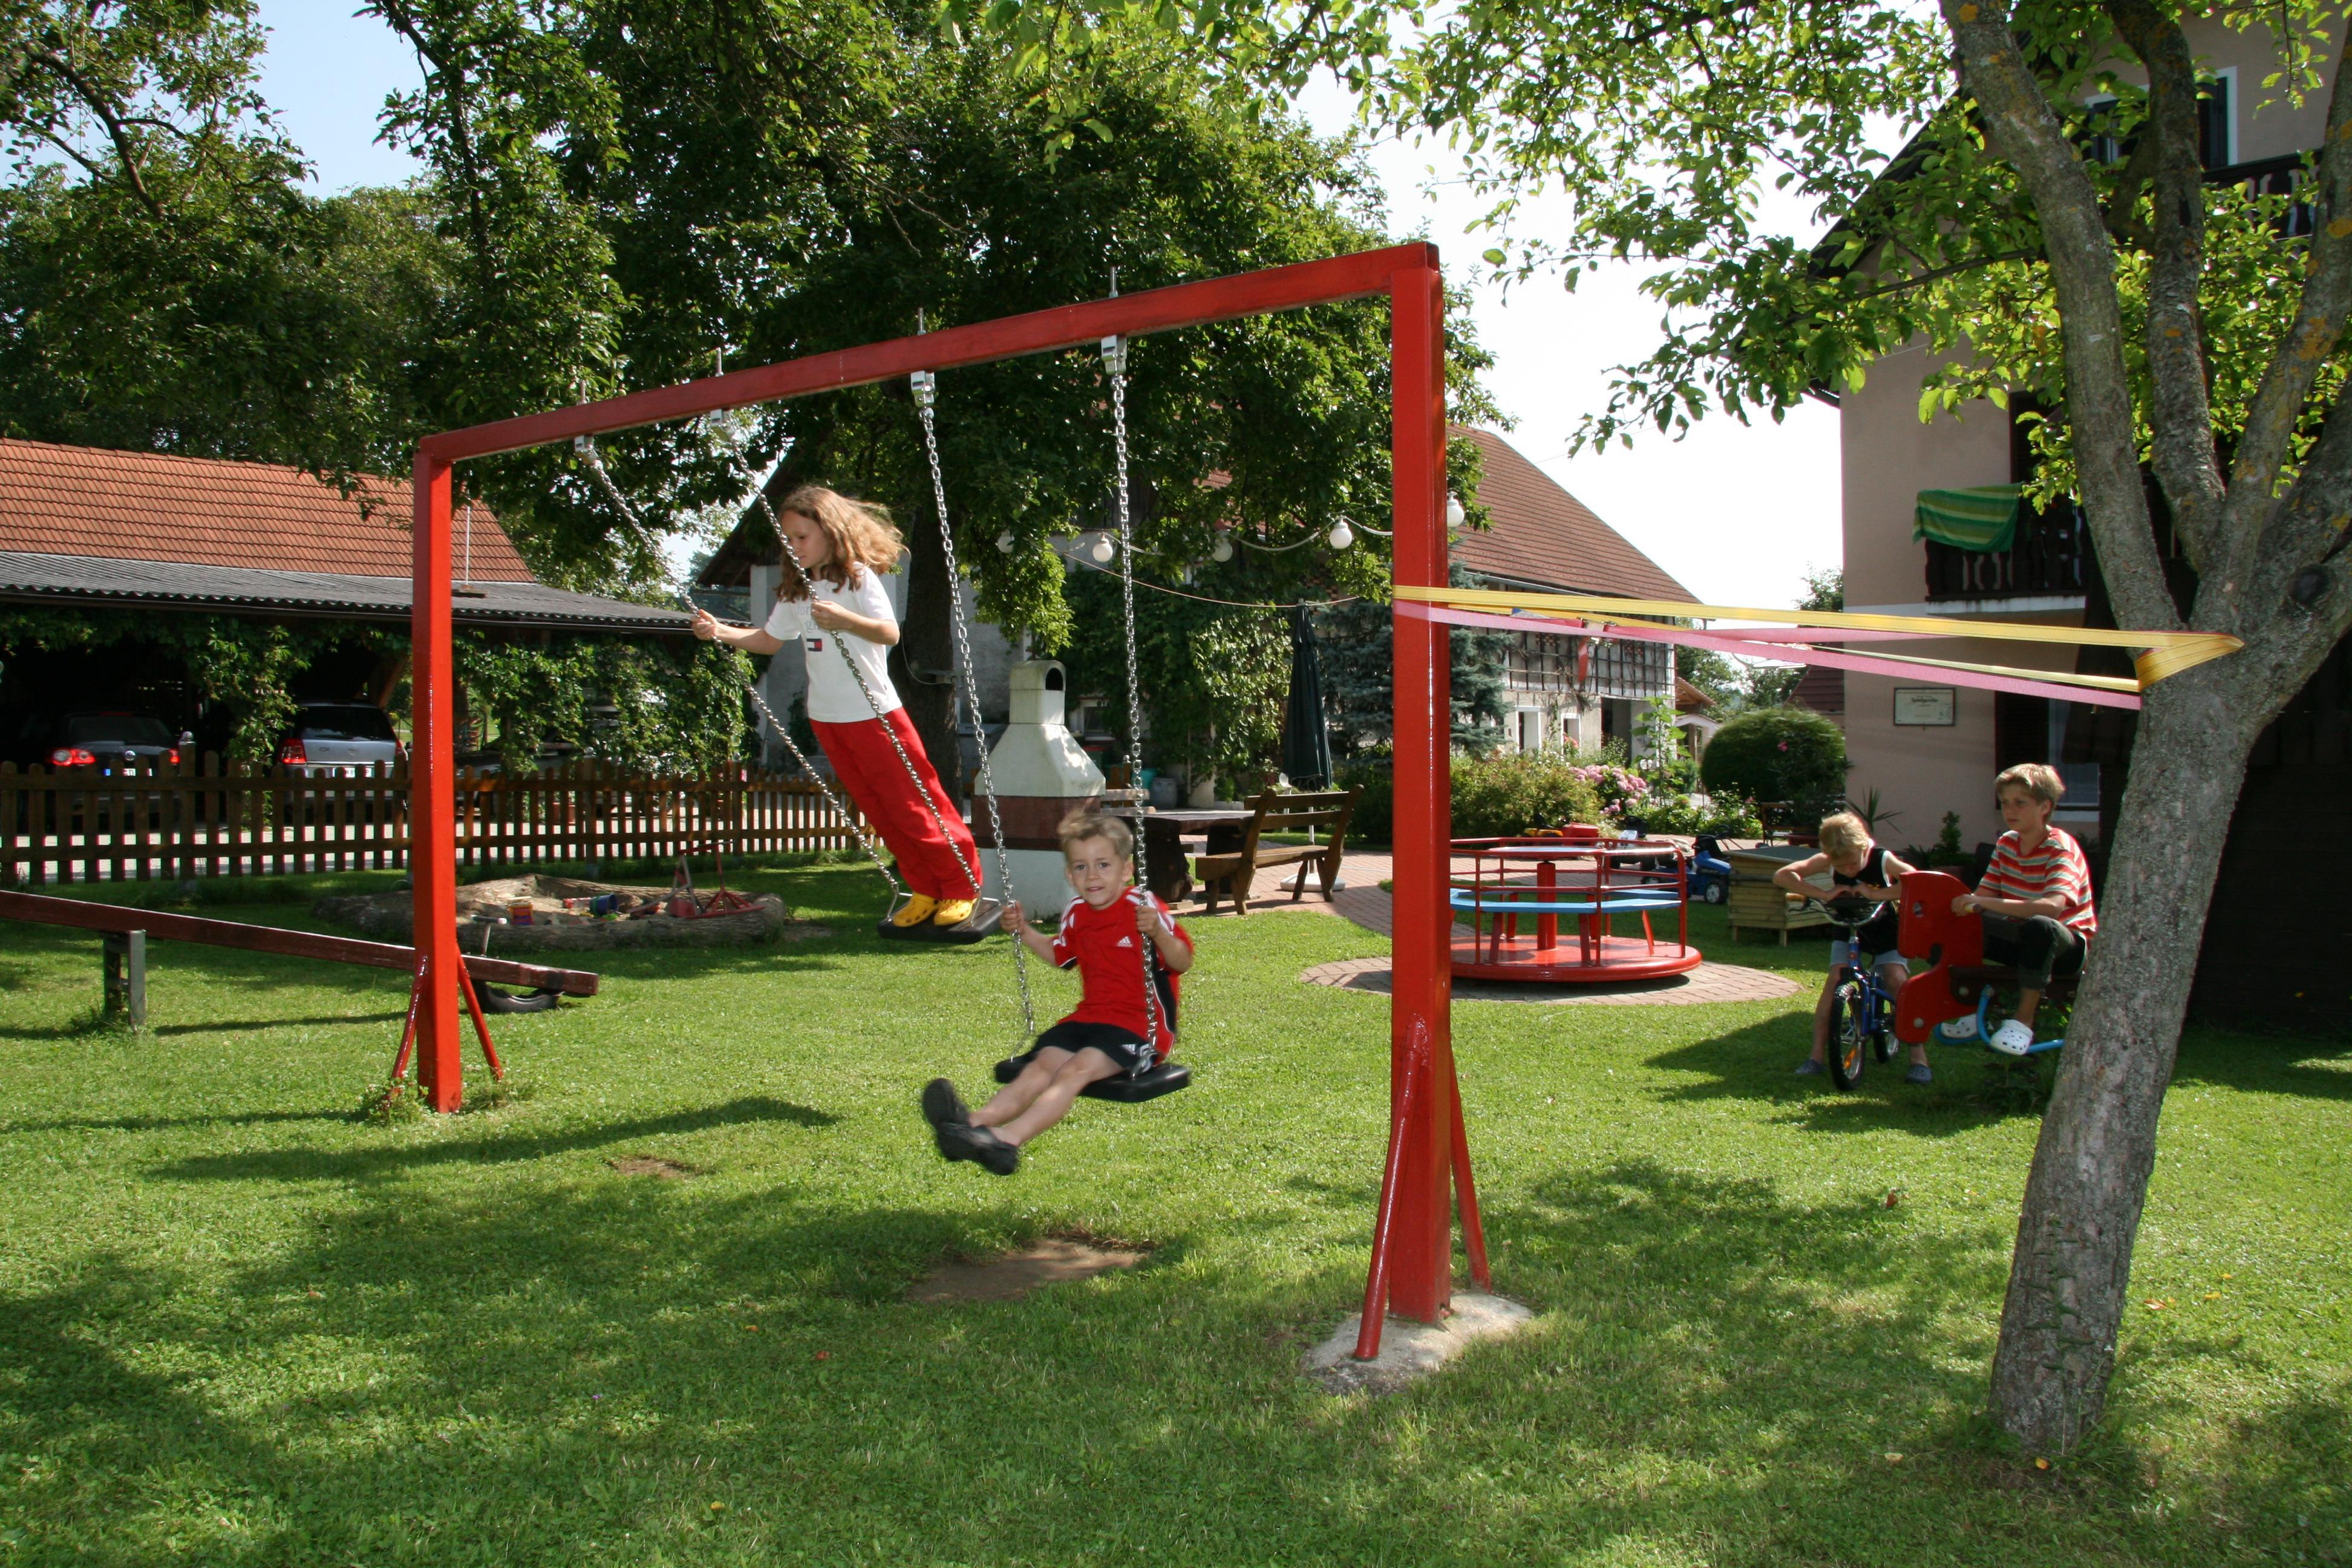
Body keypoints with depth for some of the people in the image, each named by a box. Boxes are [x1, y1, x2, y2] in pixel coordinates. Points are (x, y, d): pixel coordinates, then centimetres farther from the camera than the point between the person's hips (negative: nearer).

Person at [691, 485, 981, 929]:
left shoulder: (858, 578, -12)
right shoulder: (795, 591, 9)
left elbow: (890, 633, -25)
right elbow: (769, 639, 14)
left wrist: (843, 619, -41)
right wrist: (720, 632, 0)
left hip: (874, 713, -7)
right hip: (826, 717, 7)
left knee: (914, 806, -1)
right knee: (879, 813, 12)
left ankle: (962, 888, 13)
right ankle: (924, 891, 24)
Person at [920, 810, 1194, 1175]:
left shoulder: (1144, 909, -10)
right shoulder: (1077, 913, 9)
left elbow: (1182, 962, -14)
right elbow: (1060, 955, 29)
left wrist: (1158, 933, -32)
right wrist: (1025, 932, 14)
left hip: (1139, 1025, -6)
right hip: (1090, 1018, 6)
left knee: (1076, 1070, -28)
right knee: (1041, 1066, -17)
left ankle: (1009, 1138, -45)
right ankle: (977, 1122, -38)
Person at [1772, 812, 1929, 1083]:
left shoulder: (1883, 860, -26)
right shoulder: (1827, 861, -20)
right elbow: (1782, 875, -26)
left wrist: (1876, 894, -43)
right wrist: (1823, 894, -35)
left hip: (1885, 932, -1)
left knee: (1898, 981, -20)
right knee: (1835, 979, -18)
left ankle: (1919, 1057, -12)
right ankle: (1817, 1055, -13)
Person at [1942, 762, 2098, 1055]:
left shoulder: (2060, 848, -20)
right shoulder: (2007, 844, 3)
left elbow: (2052, 907, -38)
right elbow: (1985, 895, 0)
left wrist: (1987, 903, -45)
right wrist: (1962, 904, -23)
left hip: (2069, 945, -7)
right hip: (2022, 939, 7)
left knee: (2039, 926, -40)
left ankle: (2023, 1020, -27)